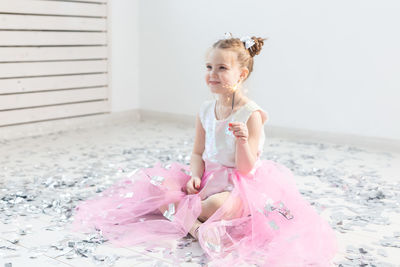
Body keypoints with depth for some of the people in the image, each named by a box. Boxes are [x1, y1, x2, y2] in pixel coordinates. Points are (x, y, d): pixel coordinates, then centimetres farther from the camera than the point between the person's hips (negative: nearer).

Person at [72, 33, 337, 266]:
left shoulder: (251, 114, -16)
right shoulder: (206, 110, 3)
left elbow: (246, 169, -17)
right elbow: (198, 153, 11)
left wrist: (243, 141, -37)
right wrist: (195, 177, -10)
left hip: (240, 184, -6)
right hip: (209, 177, 7)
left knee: (219, 205, -39)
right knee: (157, 184, -11)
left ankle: (176, 211, -11)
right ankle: (195, 226, -24)